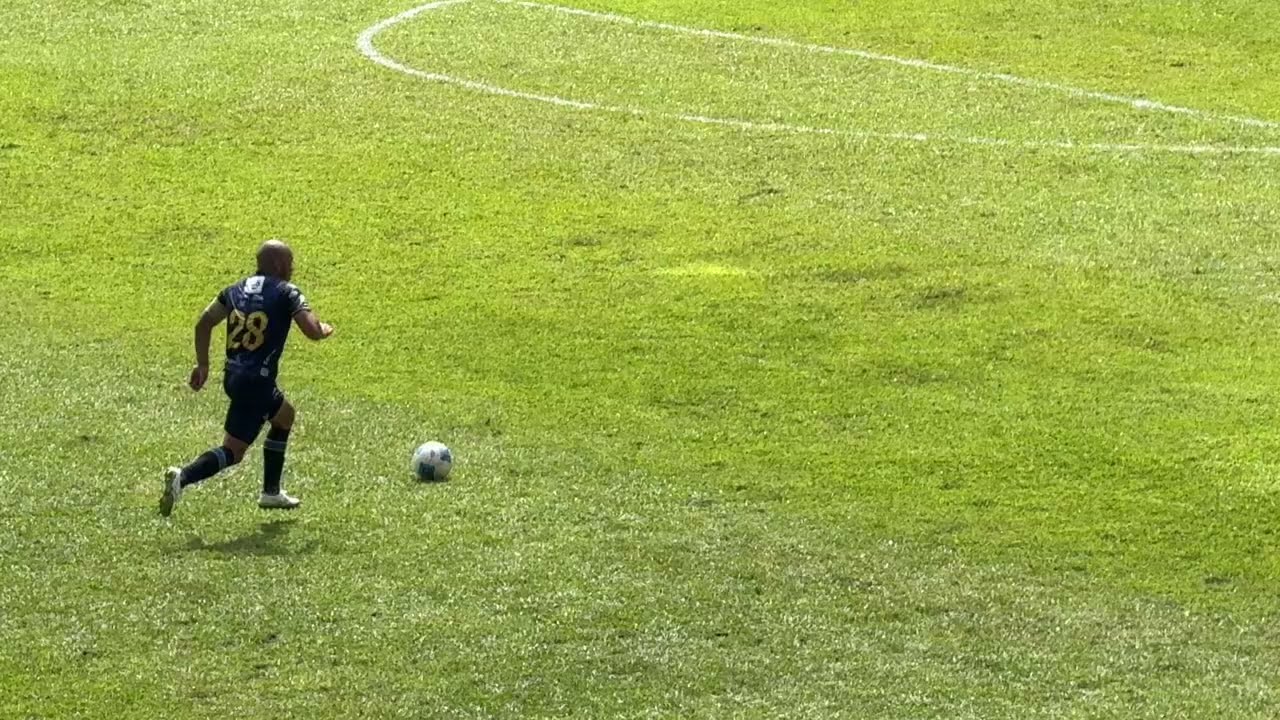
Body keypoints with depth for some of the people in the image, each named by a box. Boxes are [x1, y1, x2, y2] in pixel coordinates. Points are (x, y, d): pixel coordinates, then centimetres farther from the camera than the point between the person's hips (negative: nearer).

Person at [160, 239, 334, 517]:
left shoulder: (237, 290, 11)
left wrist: (202, 364, 15)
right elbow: (312, 331, -16)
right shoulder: (286, 293, -7)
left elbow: (203, 323, 7)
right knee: (233, 451, 0)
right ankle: (183, 478, -24)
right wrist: (325, 329, 7)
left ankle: (271, 492, 33)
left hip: (233, 377, 8)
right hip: (257, 382, -8)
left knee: (285, 416, 29)